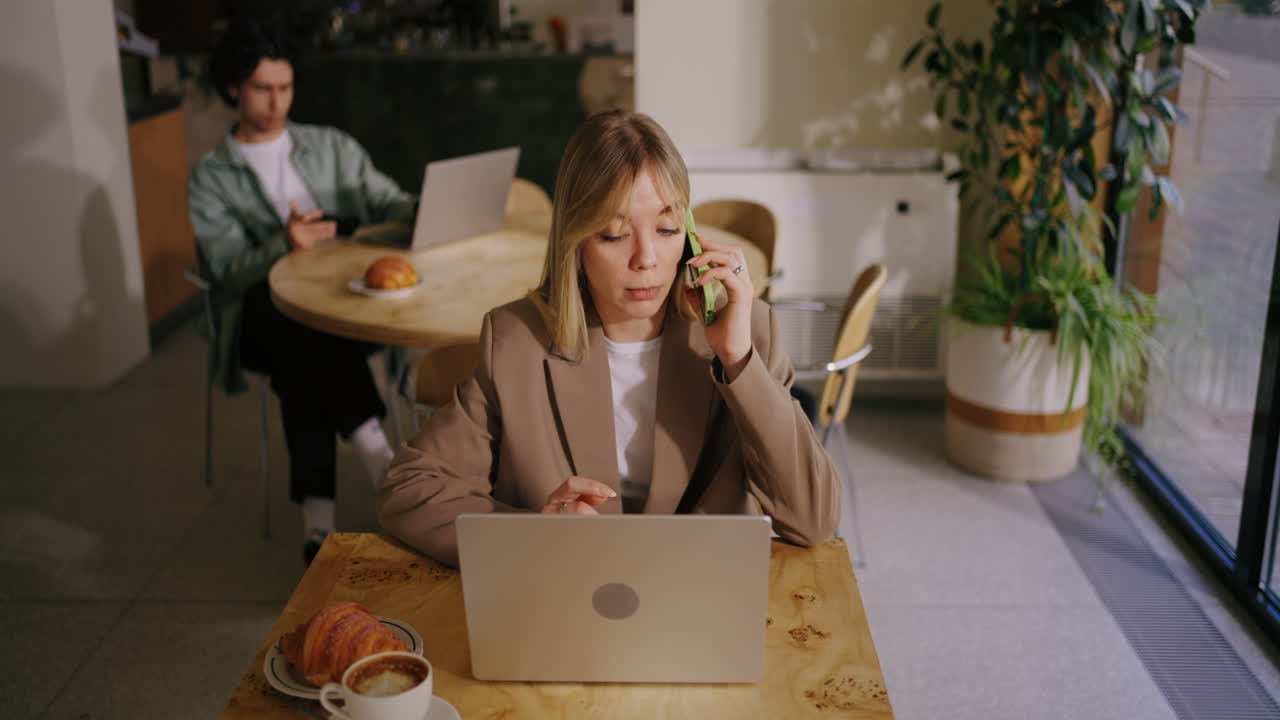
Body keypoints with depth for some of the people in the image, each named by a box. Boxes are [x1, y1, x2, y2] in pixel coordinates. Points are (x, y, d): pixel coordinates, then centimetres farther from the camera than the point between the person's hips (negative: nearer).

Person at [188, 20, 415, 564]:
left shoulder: (332, 146, 18)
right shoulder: (210, 178, 10)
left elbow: (391, 205, 9)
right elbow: (226, 268, -5)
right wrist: (283, 246, -26)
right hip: (262, 319, -1)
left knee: (303, 367, -34)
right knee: (302, 324, -38)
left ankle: (318, 513, -37)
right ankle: (376, 454, -42)